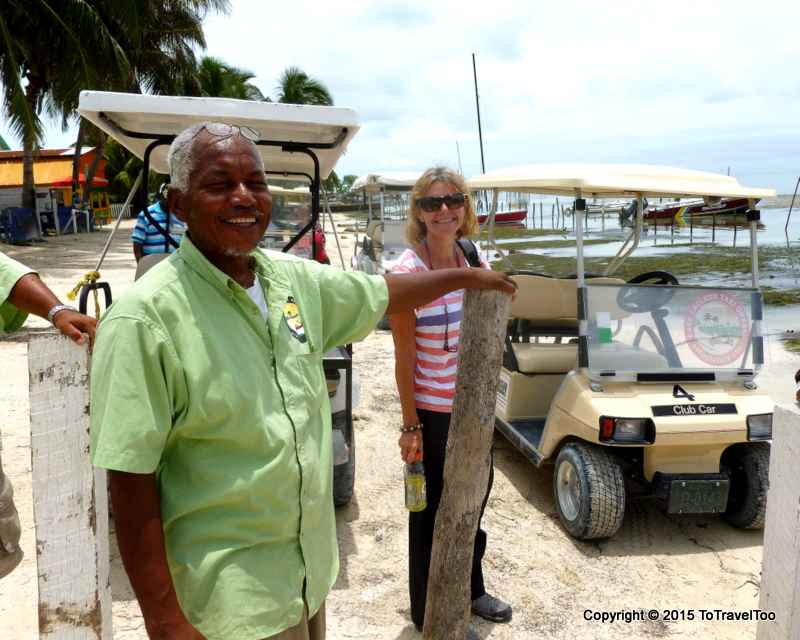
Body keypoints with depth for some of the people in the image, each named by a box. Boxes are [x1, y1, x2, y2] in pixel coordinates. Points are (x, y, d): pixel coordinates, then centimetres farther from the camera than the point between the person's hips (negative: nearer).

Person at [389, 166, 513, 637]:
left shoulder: (476, 263, 0)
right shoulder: (407, 271, -17)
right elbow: (405, 357, -15)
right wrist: (410, 426, -14)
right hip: (432, 409, -6)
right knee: (432, 512, 11)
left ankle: (471, 590, 45)